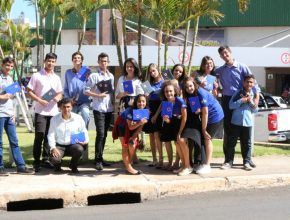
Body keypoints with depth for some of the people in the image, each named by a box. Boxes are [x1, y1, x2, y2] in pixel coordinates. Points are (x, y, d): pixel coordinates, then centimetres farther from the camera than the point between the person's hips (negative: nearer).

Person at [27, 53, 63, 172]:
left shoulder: (56, 78, 14)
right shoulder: (36, 76, 0)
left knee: (49, 136, 8)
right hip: (40, 111, -4)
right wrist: (40, 100, -15)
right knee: (39, 135, -8)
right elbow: (29, 92, -2)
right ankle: (36, 161, -2)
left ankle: (46, 159, 17)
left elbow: (60, 93, 20)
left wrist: (58, 97, -3)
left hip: (53, 111, 4)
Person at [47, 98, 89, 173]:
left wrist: (85, 141, -15)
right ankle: (57, 164, 13)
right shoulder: (54, 119, 1)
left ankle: (73, 165, 1)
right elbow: (51, 135, -1)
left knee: (79, 149, -36)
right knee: (53, 159, -31)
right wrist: (53, 148, -17)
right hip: (59, 146, 0)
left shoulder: (78, 118, -1)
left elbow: (84, 133, 8)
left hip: (73, 145, 0)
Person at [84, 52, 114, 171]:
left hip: (109, 109, 6)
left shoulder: (111, 76, 14)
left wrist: (114, 104, 9)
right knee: (100, 134, -12)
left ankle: (100, 157, 17)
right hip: (99, 109, -6)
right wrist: (98, 95, -16)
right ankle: (98, 160, -8)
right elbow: (86, 91, -7)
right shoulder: (94, 76, -4)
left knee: (104, 134, 9)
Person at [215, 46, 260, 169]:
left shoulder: (242, 67, 0)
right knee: (228, 131, 3)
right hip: (226, 101, 2)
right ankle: (228, 160, 7)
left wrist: (256, 97, -18)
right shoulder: (220, 70, 9)